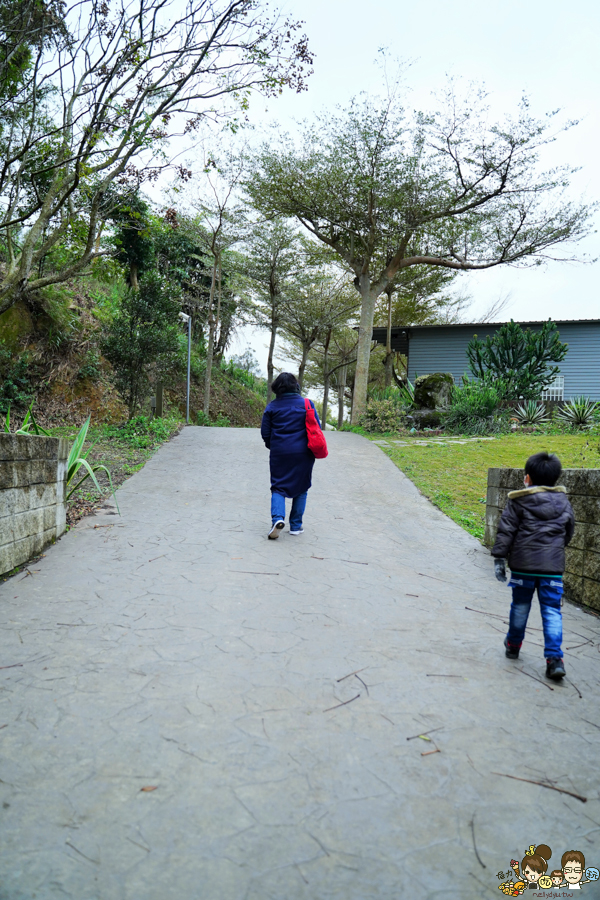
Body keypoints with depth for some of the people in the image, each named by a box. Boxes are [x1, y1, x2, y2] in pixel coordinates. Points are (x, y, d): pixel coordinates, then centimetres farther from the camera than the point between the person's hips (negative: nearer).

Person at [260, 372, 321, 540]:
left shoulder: (272, 407, 0)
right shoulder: (307, 404, -2)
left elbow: (265, 433, 1)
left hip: (279, 454, 0)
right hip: (302, 454, 0)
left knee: (278, 487, 9)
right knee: (301, 488, 13)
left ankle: (277, 518, -15)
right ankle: (296, 526, 15)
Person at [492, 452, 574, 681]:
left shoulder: (518, 501, -4)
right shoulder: (564, 502, 8)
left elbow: (506, 531, -7)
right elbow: (568, 533, 17)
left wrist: (499, 558, -3)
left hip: (523, 565, -1)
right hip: (553, 566, 2)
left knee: (520, 606, 15)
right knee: (552, 611, 4)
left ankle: (513, 644, 32)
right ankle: (554, 658, -5)